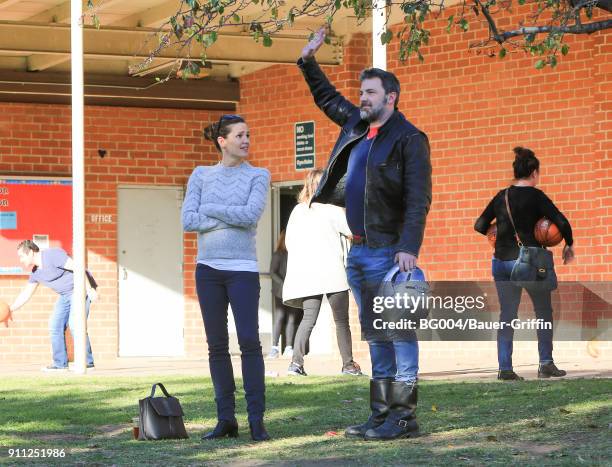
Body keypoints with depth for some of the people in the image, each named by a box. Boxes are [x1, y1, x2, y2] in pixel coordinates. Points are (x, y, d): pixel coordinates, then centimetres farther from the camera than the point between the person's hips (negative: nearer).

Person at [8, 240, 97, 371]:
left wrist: (89, 289, -27)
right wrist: (10, 310, 10)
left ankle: (87, 362, -16)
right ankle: (60, 363, 4)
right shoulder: (35, 271, 8)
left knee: (75, 324, -20)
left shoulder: (52, 255, -19)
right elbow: (26, 293, 17)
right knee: (55, 325, 2)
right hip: (65, 295, 9)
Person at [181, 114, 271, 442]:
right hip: (208, 268, 2)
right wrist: (232, 218, -9)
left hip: (242, 270, -2)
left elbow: (251, 215, -14)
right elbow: (188, 221, -4)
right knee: (217, 345, 4)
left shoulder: (258, 176, 3)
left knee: (249, 341, -12)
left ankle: (256, 419, -11)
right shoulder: (201, 175, 7)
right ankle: (226, 419, 8)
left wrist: (210, 209, -6)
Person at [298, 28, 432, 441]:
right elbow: (326, 97, 34)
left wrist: (409, 246, -26)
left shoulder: (409, 139, -10)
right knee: (374, 333, 11)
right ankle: (382, 414, 15)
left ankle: (404, 417, -7)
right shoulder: (356, 124, 14)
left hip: (388, 252, -9)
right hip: (359, 251, 9)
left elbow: (418, 199, -17)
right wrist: (308, 62, 27)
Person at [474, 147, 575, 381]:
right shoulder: (536, 196, -8)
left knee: (507, 316, 7)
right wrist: (569, 245, -1)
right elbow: (561, 222, -16)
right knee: (544, 313, 10)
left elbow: (480, 226, 7)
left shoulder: (501, 197, 5)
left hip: (502, 262, 4)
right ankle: (546, 364, 6)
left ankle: (505, 368, 0)